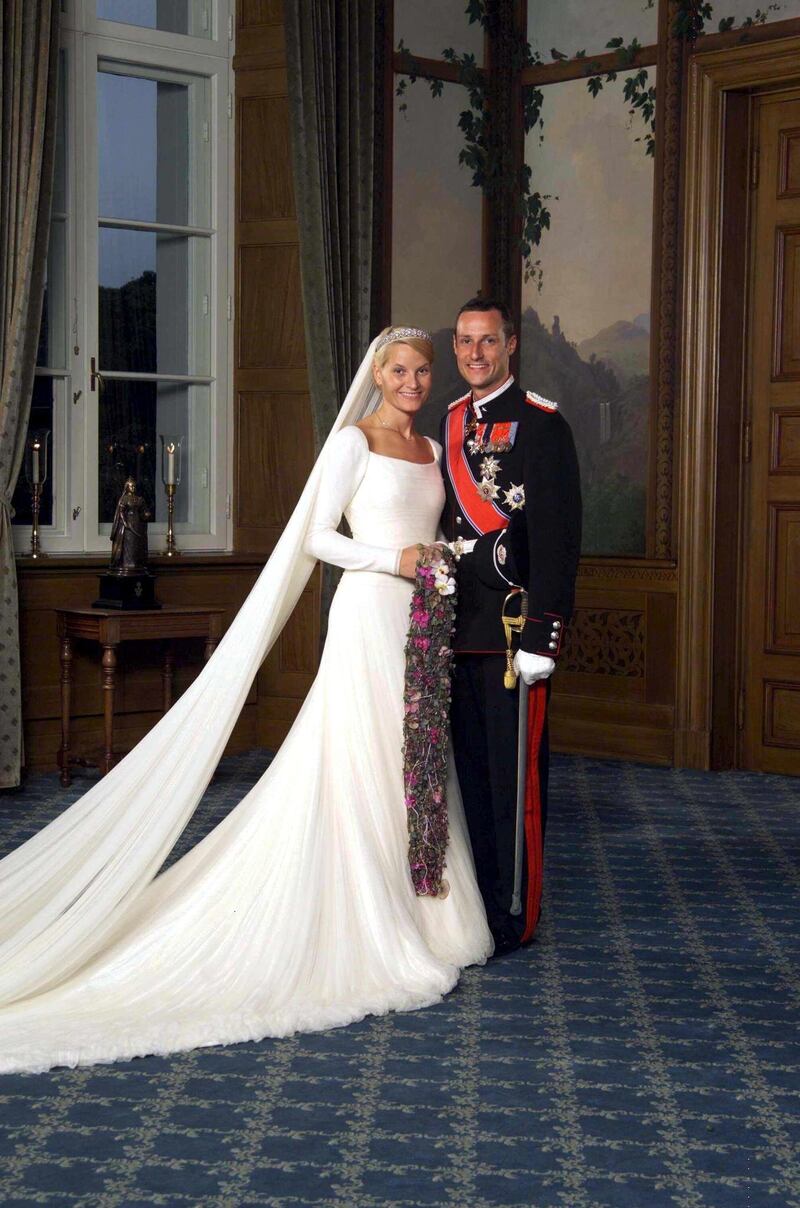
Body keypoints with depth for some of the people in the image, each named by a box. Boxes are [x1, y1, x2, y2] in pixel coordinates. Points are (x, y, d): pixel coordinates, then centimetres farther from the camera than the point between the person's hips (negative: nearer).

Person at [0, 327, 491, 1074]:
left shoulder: (433, 450, 15)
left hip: (422, 619, 7)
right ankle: (365, 932, 2)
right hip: (370, 616, -7)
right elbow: (317, 537, -8)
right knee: (363, 768, -5)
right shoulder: (353, 441, -5)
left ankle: (415, 920, 18)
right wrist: (394, 560, -16)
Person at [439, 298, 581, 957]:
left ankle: (515, 917, 8)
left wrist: (541, 635, -17)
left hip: (513, 620, -7)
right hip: (458, 623, 7)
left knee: (515, 773, -2)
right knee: (469, 766, 11)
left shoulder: (542, 424, -7)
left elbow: (557, 534, -12)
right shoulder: (451, 422, 15)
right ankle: (478, 899, 22)